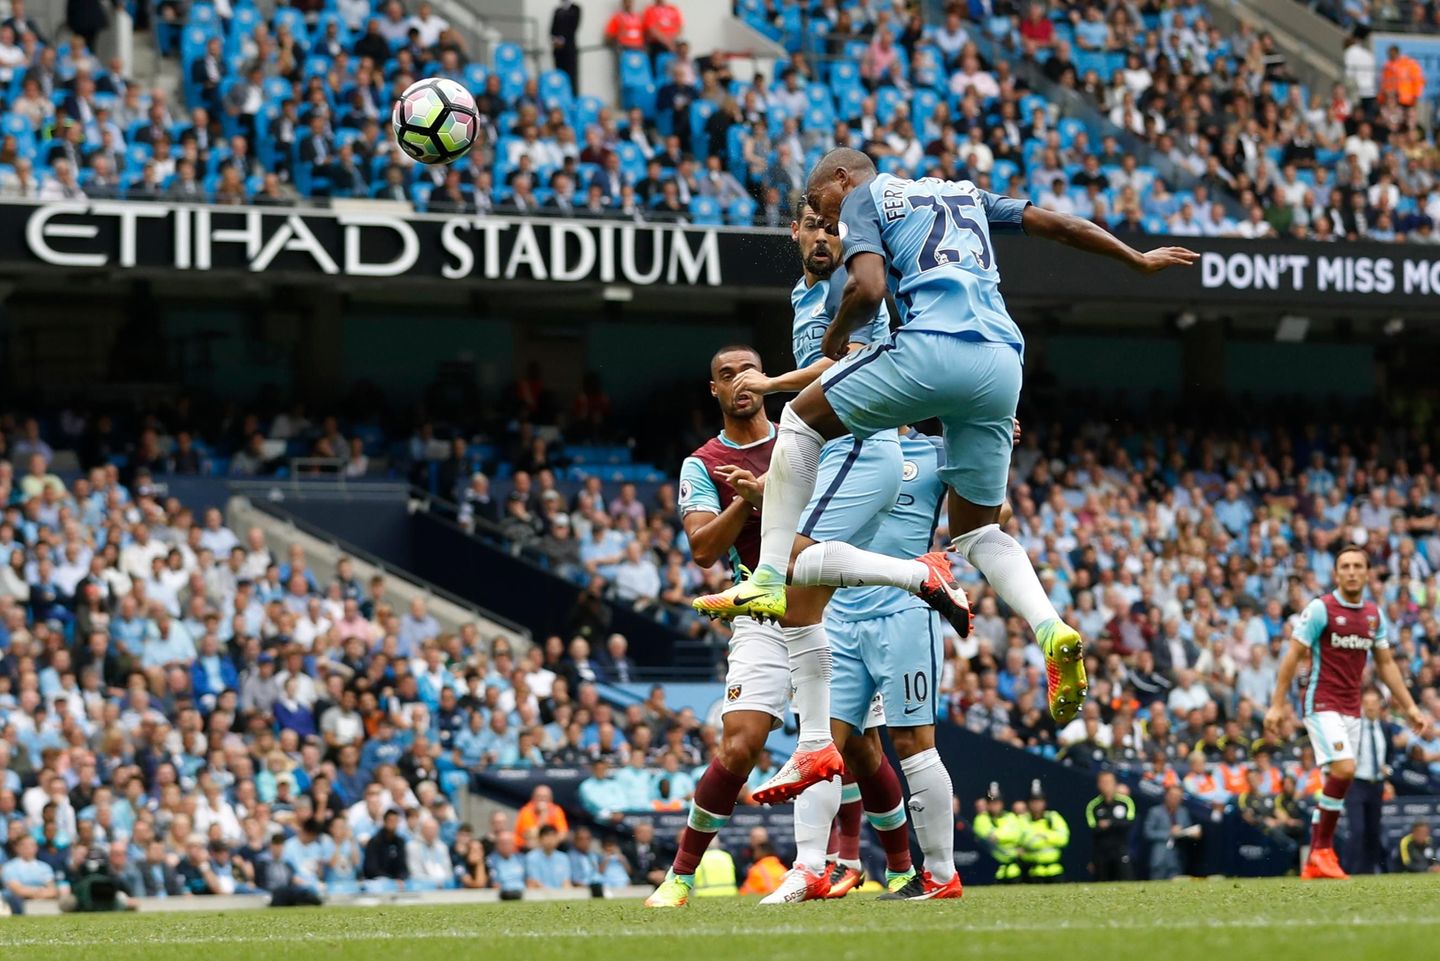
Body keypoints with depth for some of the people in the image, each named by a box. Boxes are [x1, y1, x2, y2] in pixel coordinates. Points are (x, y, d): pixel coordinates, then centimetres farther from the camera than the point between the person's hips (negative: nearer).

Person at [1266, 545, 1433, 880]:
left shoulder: (1374, 614, 9)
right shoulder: (1320, 609, -9)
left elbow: (1386, 664, 16)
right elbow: (1292, 656, -8)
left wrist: (1410, 707, 11)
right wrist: (1277, 705, -12)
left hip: (1352, 709, 6)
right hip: (1322, 705, -6)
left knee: (1337, 783, 3)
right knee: (1344, 769, -22)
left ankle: (1314, 863, 9)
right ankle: (1323, 850, -11)